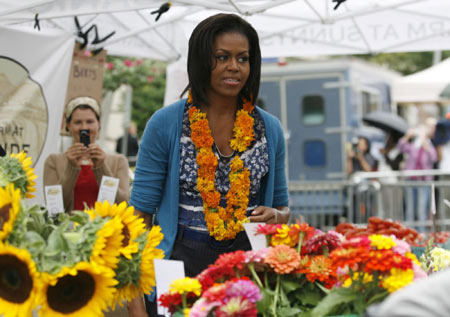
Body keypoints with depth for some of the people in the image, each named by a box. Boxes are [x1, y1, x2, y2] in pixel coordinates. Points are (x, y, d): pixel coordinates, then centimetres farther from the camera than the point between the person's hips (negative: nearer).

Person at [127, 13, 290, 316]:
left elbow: (283, 207, 16)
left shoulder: (269, 129, 5)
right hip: (182, 266, -2)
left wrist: (276, 217, -9)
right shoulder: (165, 124, -4)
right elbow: (141, 211, -4)